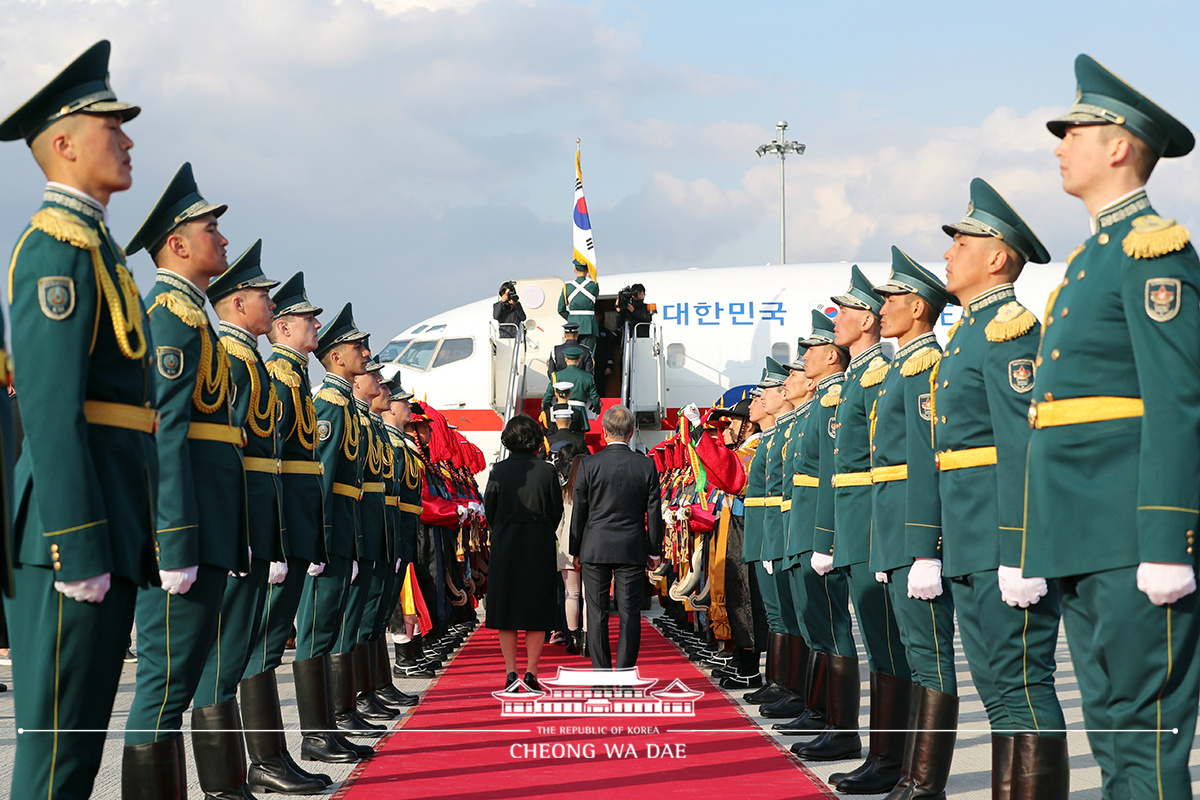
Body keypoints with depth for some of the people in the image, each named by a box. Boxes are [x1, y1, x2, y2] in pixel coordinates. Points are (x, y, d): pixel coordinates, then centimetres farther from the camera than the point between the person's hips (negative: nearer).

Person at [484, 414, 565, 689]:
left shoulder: (498, 470, -5)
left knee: (505, 607, 7)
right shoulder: (547, 471, -5)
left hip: (505, 544, 0)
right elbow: (557, 511, 1)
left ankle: (511, 673, 3)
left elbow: (489, 509, 0)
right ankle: (531, 673, 3)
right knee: (537, 609, 6)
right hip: (540, 546, 0)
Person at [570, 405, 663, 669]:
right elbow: (653, 511, 2)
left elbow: (579, 509, 0)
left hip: (595, 548, -1)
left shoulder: (589, 464, -6)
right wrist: (655, 550, 11)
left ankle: (601, 672, 9)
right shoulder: (646, 464, -3)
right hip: (632, 549, 1)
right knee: (629, 613, 3)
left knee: (597, 613, 7)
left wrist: (576, 549, 9)